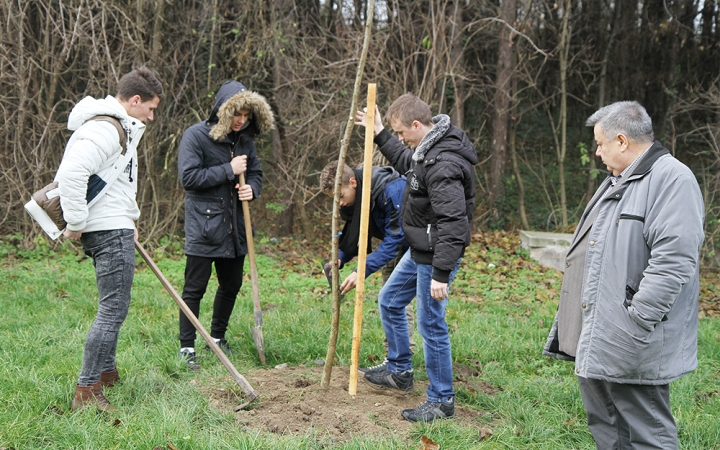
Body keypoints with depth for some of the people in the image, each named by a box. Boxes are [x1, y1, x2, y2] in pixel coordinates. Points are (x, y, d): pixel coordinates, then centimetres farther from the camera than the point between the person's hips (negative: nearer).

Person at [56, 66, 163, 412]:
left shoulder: (122, 127, 18)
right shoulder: (104, 129, -17)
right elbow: (71, 174, -29)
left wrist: (129, 219, 21)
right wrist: (76, 224, -21)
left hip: (115, 229, 11)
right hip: (108, 231, -11)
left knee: (113, 306, 19)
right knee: (113, 310, -9)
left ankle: (106, 373, 32)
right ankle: (86, 392, -6)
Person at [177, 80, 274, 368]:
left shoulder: (244, 139, 9)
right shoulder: (195, 136, -10)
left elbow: (255, 172, 18)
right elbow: (189, 177, -17)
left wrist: (252, 188, -6)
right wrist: (229, 170, -18)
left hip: (234, 228, 7)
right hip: (203, 227, -7)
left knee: (231, 285, 16)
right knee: (194, 288, -2)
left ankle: (217, 337, 34)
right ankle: (186, 348, 7)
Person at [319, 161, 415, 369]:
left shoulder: (391, 190, -36)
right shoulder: (352, 198, -10)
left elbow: (395, 237, -35)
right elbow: (353, 233, 1)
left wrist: (362, 271, -38)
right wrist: (339, 258, -19)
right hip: (395, 237, 9)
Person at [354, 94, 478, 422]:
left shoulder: (443, 164, -28)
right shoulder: (427, 149, 5)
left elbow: (453, 223, -31)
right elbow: (406, 163, 29)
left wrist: (441, 273, -30)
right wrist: (379, 134, 24)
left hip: (435, 256, -11)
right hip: (418, 250, 11)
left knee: (431, 325, -1)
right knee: (389, 301, 22)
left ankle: (441, 401, 13)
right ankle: (400, 371, 38)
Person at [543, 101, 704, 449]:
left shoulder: (672, 179, -15)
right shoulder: (616, 181, 18)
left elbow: (673, 263, -25)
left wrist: (634, 327, -24)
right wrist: (574, 327, 23)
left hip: (632, 349, -10)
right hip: (594, 341, 10)